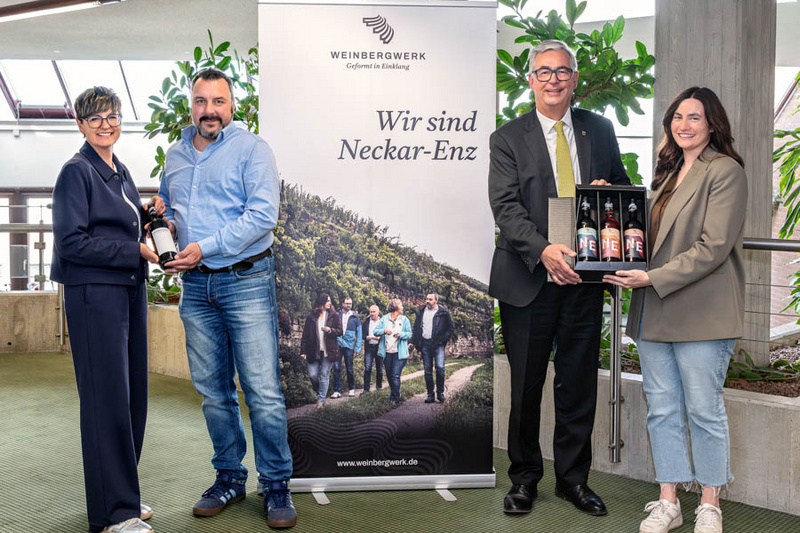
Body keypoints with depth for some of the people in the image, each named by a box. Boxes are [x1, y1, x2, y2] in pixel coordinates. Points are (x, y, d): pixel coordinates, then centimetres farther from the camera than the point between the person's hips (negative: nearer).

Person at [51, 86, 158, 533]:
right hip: (95, 294, -8)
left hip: (130, 290, 8)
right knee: (109, 399, -5)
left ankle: (123, 496, 24)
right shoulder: (77, 172, -7)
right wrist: (135, 251, -15)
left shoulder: (122, 173, 17)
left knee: (133, 396, 11)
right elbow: (72, 242, -14)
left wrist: (150, 220, 5)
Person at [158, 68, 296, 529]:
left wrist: (205, 248, -17)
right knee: (212, 390, 11)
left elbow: (263, 215, -14)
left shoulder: (252, 148, -3)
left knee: (264, 392, -5)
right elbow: (168, 208, 29)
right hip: (196, 287, 6)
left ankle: (277, 485, 8)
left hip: (246, 281, -5)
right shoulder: (176, 155, 15)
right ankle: (230, 478, 25)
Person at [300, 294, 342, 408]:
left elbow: (340, 331, 6)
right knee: (313, 375, -1)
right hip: (314, 351, 1)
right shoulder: (311, 316, 4)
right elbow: (305, 334, 4)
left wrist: (330, 330, -14)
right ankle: (319, 393, 26)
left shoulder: (334, 315, 4)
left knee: (324, 376, 2)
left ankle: (320, 400, 10)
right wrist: (303, 350, -1)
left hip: (328, 351, 0)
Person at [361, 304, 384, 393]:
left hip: (379, 347, 0)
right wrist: (369, 337, -15)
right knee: (367, 368, -7)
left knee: (379, 368, 7)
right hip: (369, 347, 0)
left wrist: (379, 338, -17)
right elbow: (363, 335, 3)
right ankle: (366, 389, -6)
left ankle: (379, 388, 20)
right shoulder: (366, 322, 7)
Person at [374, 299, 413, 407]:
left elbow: (409, 334, 3)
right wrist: (384, 331, -18)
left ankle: (395, 399, -9)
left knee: (395, 376, -12)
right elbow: (375, 331, 1)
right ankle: (393, 394, 31)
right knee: (389, 375, 12)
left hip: (399, 353, -2)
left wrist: (401, 334, -16)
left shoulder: (404, 319, 7)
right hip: (387, 352, 2)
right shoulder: (384, 319, 8)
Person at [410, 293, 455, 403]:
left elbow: (451, 328, 4)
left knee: (440, 367, -14)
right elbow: (416, 327, 18)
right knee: (427, 370, 4)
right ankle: (430, 395, 11)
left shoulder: (443, 312, 1)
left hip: (438, 344, -3)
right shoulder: (421, 311, 13)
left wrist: (443, 339, -6)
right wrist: (413, 341, 10)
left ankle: (440, 392, 1)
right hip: (425, 344, 4)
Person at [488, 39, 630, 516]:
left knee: (579, 383, 11)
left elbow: (625, 187, 18)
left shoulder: (600, 130, 10)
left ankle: (574, 478, 27)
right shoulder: (508, 139, -1)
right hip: (529, 280, -2)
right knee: (526, 384, 8)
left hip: (584, 278, 3)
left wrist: (609, 190, -7)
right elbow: (506, 207, -12)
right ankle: (525, 477, 26)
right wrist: (544, 250, -28)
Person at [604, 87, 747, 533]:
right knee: (662, 409, 10)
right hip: (654, 312, 7)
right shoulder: (669, 171, 17)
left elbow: (713, 248, -15)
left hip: (701, 311, -7)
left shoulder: (726, 172, -7)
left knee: (704, 410, 2)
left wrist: (653, 278, -19)